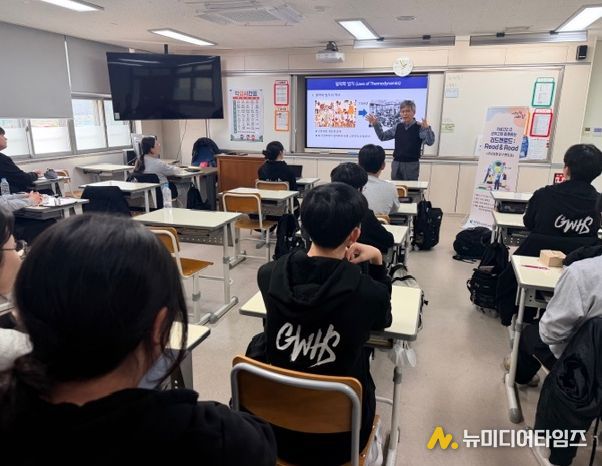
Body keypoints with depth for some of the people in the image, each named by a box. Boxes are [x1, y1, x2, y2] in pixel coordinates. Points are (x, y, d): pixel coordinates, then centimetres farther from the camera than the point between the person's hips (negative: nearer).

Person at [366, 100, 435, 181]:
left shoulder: (419, 127, -7)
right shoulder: (398, 127, 8)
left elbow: (430, 142, -16)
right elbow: (382, 136, 17)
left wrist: (427, 128, -32)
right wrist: (376, 124, 6)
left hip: (412, 164, -4)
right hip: (396, 163, 5)